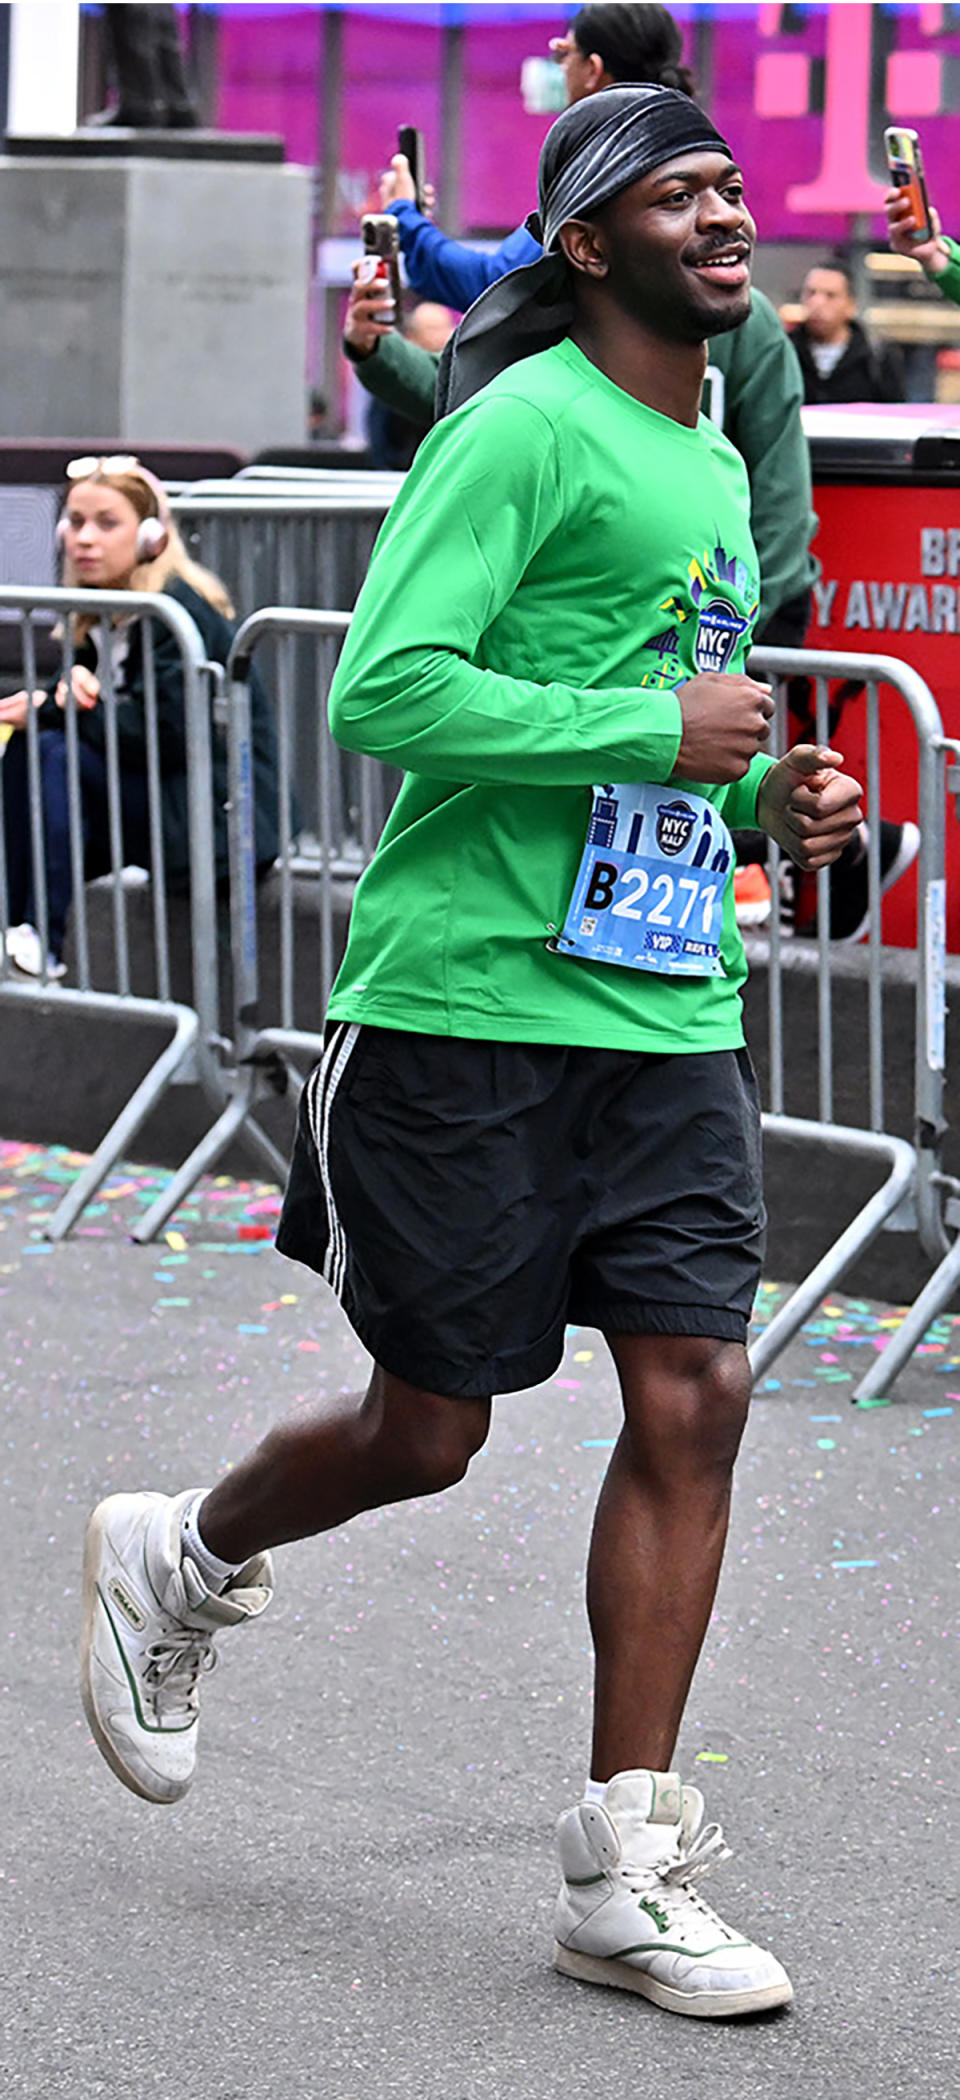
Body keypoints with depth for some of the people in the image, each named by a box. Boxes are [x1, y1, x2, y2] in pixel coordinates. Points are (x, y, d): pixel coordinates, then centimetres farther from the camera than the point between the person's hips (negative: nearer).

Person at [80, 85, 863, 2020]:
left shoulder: (717, 467, 17)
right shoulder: (526, 429, -10)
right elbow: (386, 693, -19)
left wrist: (762, 795, 10)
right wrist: (659, 735, -19)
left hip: (671, 1012, 7)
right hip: (472, 1000, -7)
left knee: (693, 1393, -4)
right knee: (425, 1431, 3)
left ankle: (624, 1872, 3)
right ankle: (177, 1560, 34)